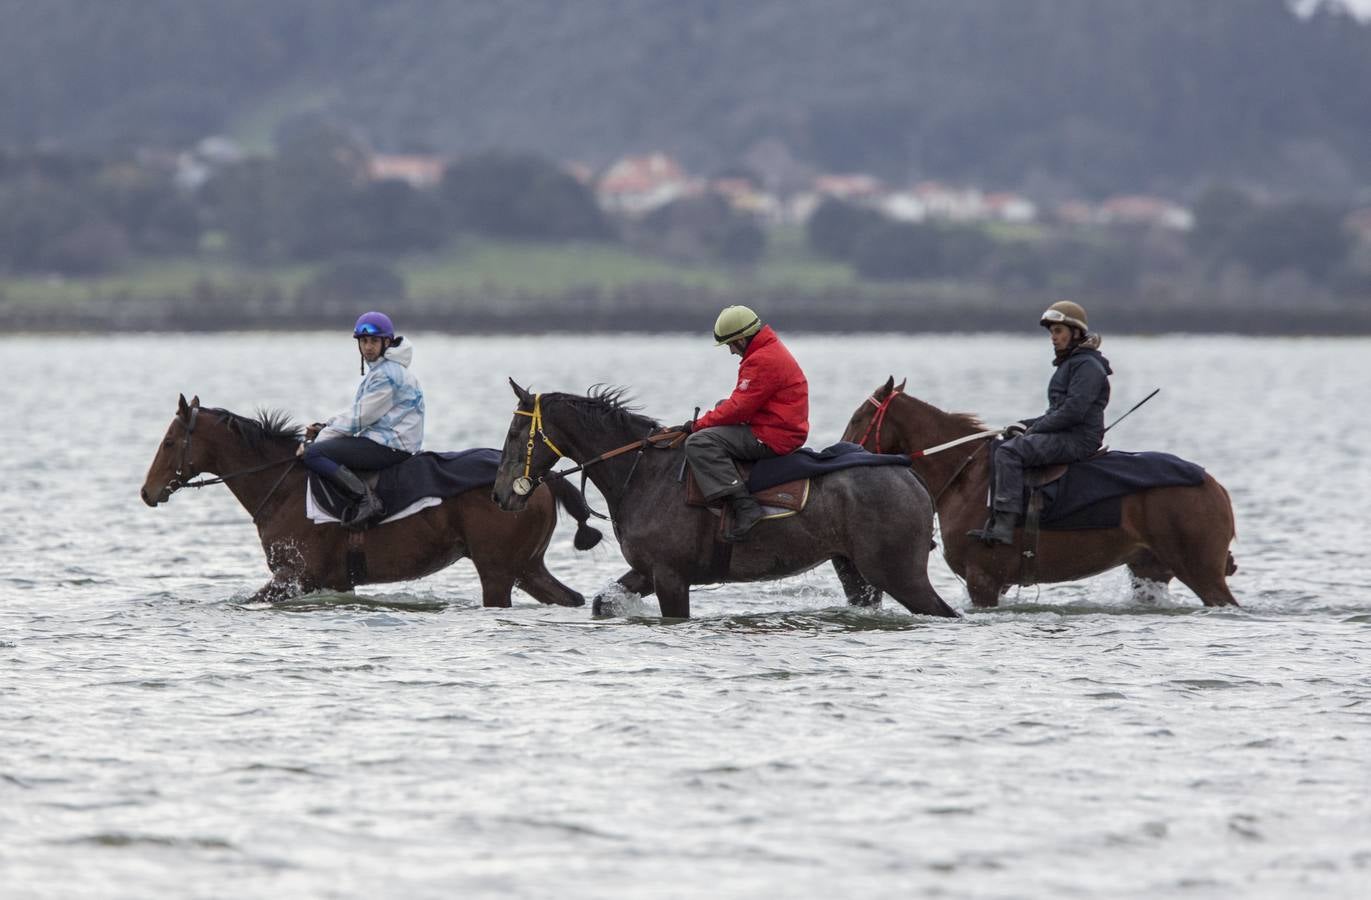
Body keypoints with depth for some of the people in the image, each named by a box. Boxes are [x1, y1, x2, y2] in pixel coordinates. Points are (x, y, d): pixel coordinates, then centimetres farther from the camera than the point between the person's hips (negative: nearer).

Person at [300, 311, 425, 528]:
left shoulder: (388, 375, -15)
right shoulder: (378, 369, 19)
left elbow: (359, 418, -15)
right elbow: (356, 411, 22)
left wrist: (321, 437, -8)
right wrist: (324, 427, 8)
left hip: (390, 448, -11)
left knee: (313, 454, -19)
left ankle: (366, 498, -27)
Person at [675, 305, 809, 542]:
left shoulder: (763, 361, -18)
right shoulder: (770, 352, 18)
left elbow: (739, 407, -21)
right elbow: (741, 401, 23)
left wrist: (698, 425, -11)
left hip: (770, 438, -12)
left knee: (699, 443, -21)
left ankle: (745, 507, -30)